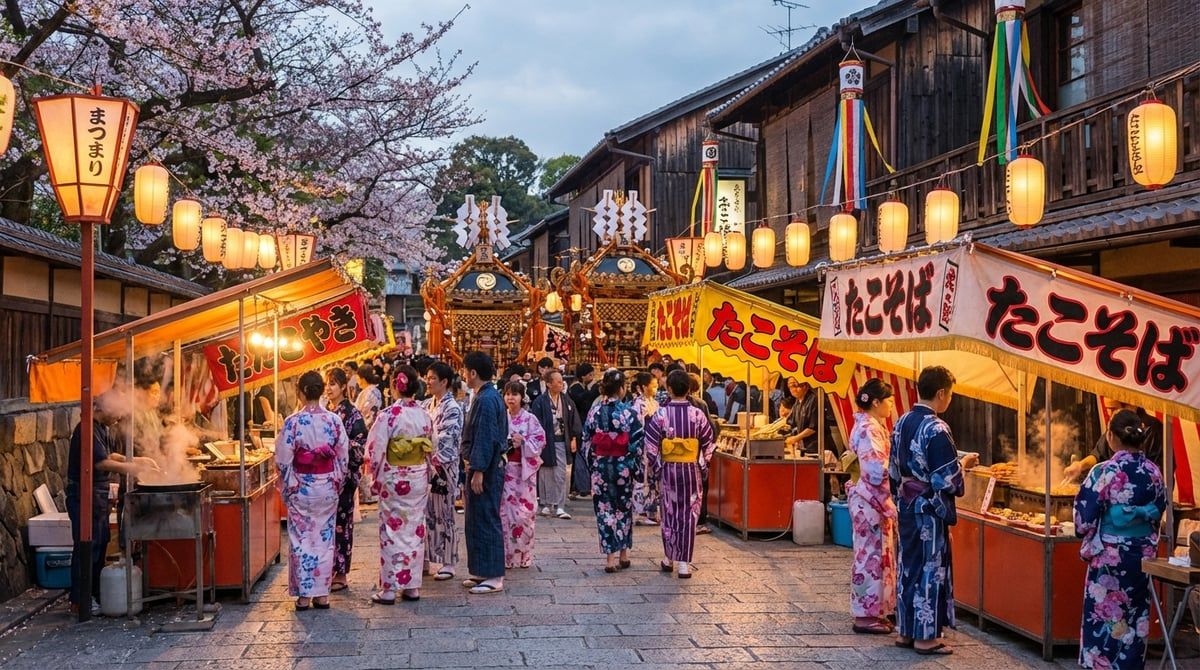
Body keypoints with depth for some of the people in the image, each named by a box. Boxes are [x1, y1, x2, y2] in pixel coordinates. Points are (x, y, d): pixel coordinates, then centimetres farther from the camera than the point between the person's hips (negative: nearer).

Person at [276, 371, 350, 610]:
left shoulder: (293, 422, -12)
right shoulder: (334, 420, -5)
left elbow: (283, 460, -9)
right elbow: (343, 457, 0)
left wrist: (285, 486, 6)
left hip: (300, 487, -2)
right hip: (327, 487, 2)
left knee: (301, 539, 6)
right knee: (324, 539, 10)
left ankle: (304, 595, 8)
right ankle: (322, 594, 14)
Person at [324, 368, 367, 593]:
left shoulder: (352, 413, -7)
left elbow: (359, 445, -11)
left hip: (344, 474, -6)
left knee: (340, 521, -3)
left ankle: (341, 575, 4)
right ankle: (329, 569, 15)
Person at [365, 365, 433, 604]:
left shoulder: (388, 415, -15)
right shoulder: (424, 415, 0)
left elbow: (376, 450, -13)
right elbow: (430, 449, 8)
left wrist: (376, 477, 2)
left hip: (393, 480, -4)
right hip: (420, 479, 4)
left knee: (392, 531, 2)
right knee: (416, 530, 11)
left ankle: (388, 589, 5)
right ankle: (413, 586, 16)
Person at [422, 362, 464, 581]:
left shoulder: (452, 408, -11)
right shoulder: (428, 405, 11)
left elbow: (446, 440, -17)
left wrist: (436, 465, -22)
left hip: (443, 467, -7)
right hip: (426, 465, 7)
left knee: (444, 514, 0)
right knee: (427, 513, 10)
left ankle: (448, 563, 7)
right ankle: (426, 559, 19)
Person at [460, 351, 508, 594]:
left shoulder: (486, 400, -18)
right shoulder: (489, 396, 13)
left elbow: (485, 438, -22)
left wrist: (479, 471, -22)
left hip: (485, 469, -10)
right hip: (487, 466, 10)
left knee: (485, 520, -5)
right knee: (477, 519, 15)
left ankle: (494, 577, 0)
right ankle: (483, 572, 23)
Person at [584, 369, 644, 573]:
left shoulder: (595, 411, -3)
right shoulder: (629, 412, -9)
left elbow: (587, 440, 1)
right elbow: (637, 442, -9)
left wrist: (592, 464, 13)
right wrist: (637, 468, 1)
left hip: (600, 466, 1)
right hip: (623, 466, -1)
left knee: (605, 510, 5)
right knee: (624, 509, 15)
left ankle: (611, 557, 1)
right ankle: (624, 554, 21)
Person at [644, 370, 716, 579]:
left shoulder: (661, 414, -9)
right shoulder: (698, 414, -7)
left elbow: (651, 445, -9)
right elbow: (709, 444, -2)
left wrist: (657, 468, 3)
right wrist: (703, 467, 9)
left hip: (668, 469, 0)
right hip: (692, 469, 0)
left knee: (669, 513, 14)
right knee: (689, 515, 4)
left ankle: (669, 559, 23)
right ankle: (684, 563, 0)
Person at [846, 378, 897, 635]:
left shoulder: (872, 426, 13)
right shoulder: (868, 429, -18)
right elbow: (877, 469, -24)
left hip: (875, 500, 10)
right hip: (870, 501, -10)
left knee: (877, 555, 15)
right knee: (871, 556, -3)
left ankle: (873, 611, 23)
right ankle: (865, 616, 3)